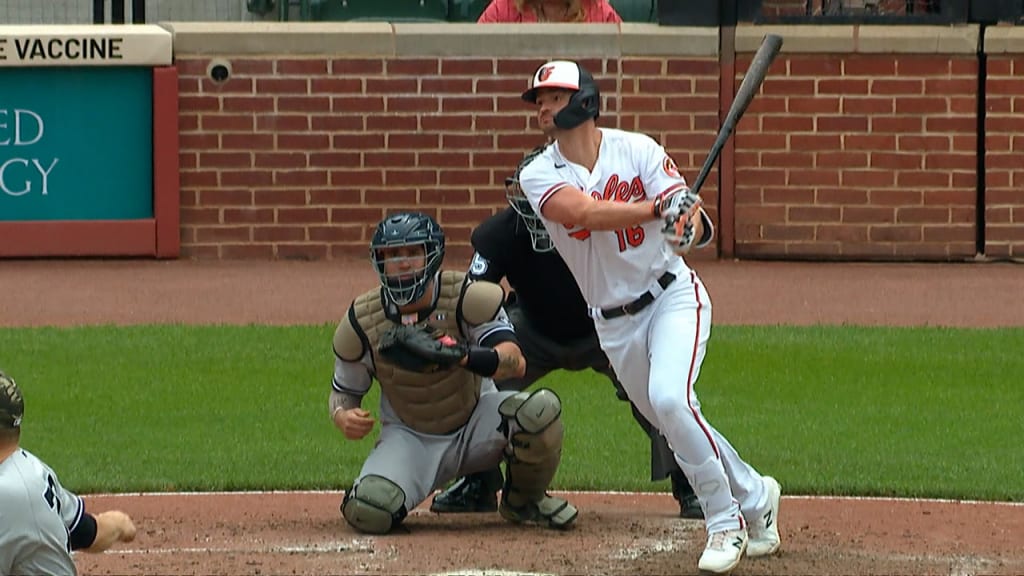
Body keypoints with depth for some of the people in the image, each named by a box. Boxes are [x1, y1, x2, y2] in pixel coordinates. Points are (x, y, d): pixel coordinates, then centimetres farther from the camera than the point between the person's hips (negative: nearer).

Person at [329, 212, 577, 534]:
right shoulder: (360, 323, -10)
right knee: (369, 512, -30)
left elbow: (515, 363, -31)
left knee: (540, 409, -31)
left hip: (476, 428, 0)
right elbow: (344, 391, 4)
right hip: (411, 440, 0)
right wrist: (344, 417, -22)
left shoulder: (467, 298, -17)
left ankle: (524, 499, -1)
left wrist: (457, 355, -50)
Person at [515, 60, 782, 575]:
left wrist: (689, 224, -42)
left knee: (669, 399, -26)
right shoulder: (538, 176, -7)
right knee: (673, 425, 10)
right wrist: (658, 207, -35)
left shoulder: (637, 150, -10)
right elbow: (585, 213, -26)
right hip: (613, 323, 4)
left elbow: (690, 217, -18)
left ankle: (726, 520, -11)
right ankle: (754, 496, 35)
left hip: (672, 296, -4)